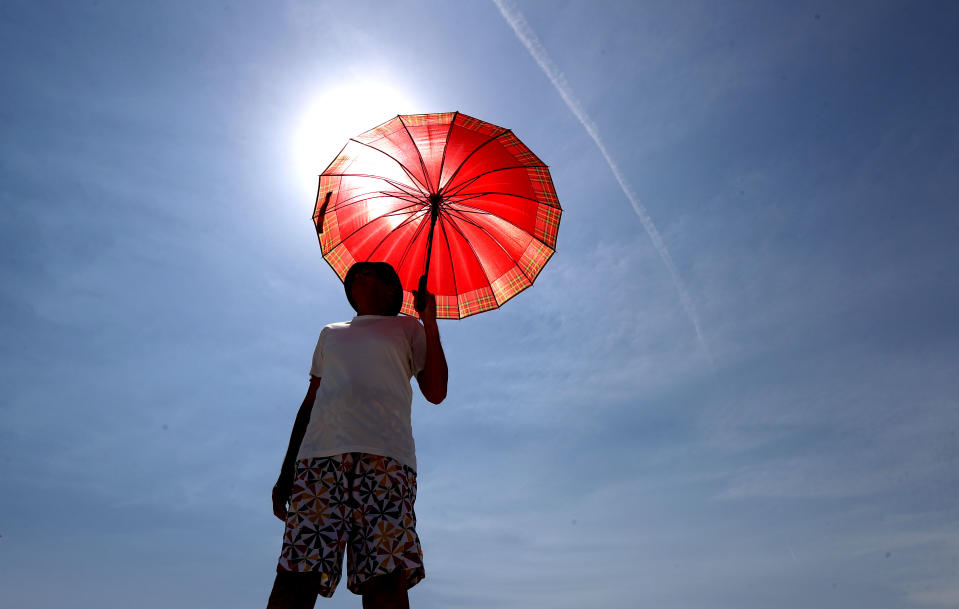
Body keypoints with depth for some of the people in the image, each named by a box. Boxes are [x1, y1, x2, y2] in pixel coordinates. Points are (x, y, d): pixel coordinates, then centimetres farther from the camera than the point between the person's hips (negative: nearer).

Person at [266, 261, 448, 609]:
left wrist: (430, 323, 4)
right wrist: (286, 472, 17)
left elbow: (435, 393, 9)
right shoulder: (330, 333, 32)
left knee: (386, 580, -14)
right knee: (296, 575, -11)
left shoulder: (406, 328, 23)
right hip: (319, 456, 3)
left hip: (386, 458, -2)